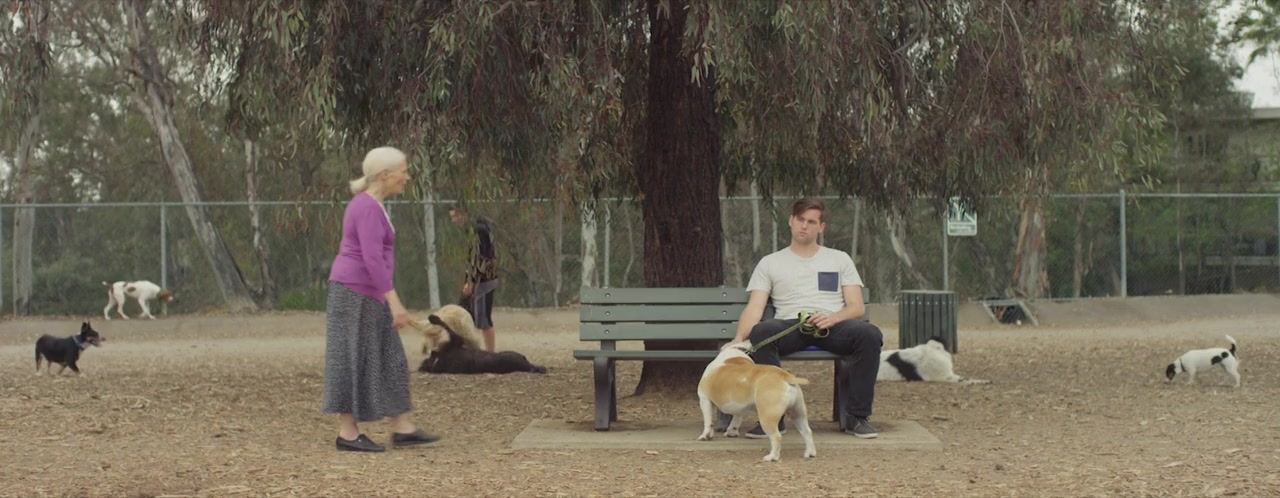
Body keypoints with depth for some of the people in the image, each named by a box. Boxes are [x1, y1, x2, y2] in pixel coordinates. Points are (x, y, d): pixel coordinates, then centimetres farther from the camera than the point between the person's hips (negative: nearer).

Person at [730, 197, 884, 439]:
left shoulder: (840, 259, 21)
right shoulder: (770, 263, 18)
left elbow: (857, 307, 11)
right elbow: (754, 308, 6)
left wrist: (833, 318, -13)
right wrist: (739, 339, -16)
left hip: (833, 327, 1)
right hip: (789, 326, -1)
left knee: (870, 334, -32)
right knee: (760, 333, -36)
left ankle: (857, 416, -21)